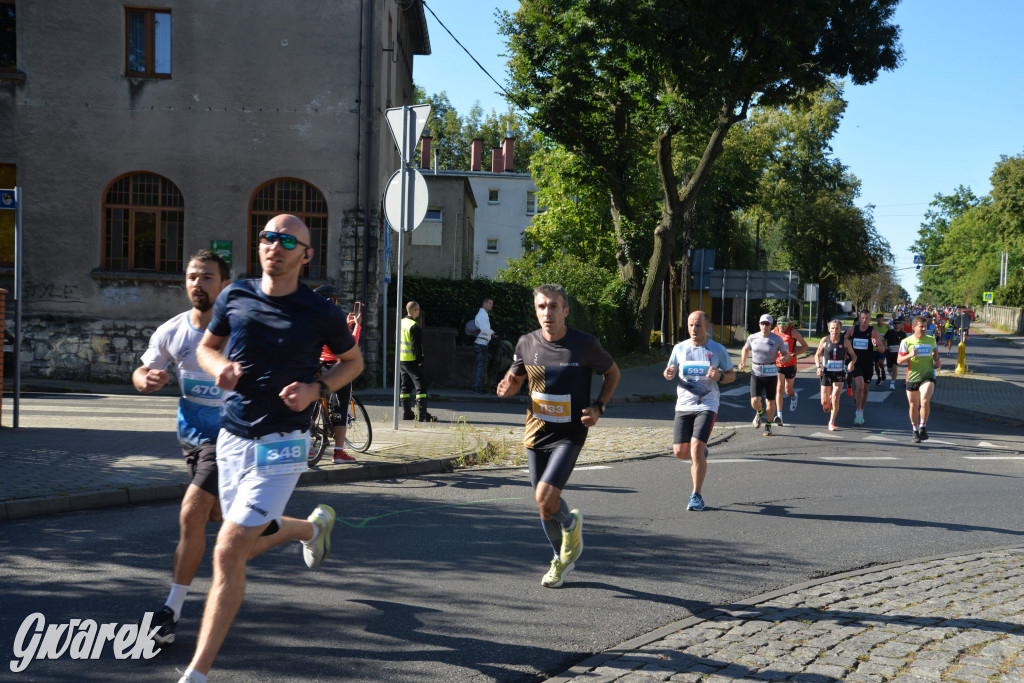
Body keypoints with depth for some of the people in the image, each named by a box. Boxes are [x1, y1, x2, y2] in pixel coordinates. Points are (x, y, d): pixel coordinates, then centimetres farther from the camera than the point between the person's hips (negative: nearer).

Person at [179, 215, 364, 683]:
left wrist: (315, 389, -10)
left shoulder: (320, 313, -7)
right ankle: (314, 526, 50)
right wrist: (220, 368, -7)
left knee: (228, 554, -12)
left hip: (281, 445, -5)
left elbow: (353, 360, 8)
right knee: (248, 545, 18)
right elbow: (206, 347, 16)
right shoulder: (234, 297, 2)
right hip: (231, 438, 5)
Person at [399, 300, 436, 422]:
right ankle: (422, 414, -13)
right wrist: (419, 360, -13)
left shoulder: (401, 323, 11)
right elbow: (416, 345, -19)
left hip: (401, 360, 9)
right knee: (420, 386, -8)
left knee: (406, 386, 14)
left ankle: (406, 413, 16)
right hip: (412, 361, -9)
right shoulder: (414, 326, -16)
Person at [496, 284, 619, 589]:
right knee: (543, 502, 13)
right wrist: (506, 388, -11)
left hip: (569, 434, -4)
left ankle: (571, 523, 16)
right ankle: (562, 558, 39)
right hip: (536, 432, 4)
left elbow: (612, 373, 5)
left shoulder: (585, 344, -11)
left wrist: (598, 407, -9)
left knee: (545, 498, -20)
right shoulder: (527, 343, -3)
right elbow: (514, 379, 13)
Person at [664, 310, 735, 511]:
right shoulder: (680, 348, 7)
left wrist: (719, 377, -14)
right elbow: (669, 373, 16)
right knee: (680, 452, 0)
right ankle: (700, 457, 37)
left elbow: (732, 375, 9)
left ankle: (697, 496, -2)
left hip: (706, 406, -3)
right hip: (683, 405, 3)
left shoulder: (718, 350, 1)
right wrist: (669, 374, -9)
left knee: (696, 448, -15)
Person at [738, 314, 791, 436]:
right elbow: (745, 349, 20)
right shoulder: (752, 338, 1)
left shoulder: (777, 339, -4)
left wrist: (784, 358, -19)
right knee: (755, 401, -11)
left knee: (770, 402, 3)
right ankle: (759, 413, 25)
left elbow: (786, 354, 4)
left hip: (771, 373, -1)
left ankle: (768, 425, 26)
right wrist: (742, 362, 10)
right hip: (756, 373, 1)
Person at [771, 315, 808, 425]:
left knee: (788, 391, 12)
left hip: (790, 365, -1)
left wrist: (792, 355, -17)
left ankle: (794, 397, 51)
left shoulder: (793, 332, -9)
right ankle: (779, 416, -18)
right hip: (777, 365, 1)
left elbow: (805, 346, -7)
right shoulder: (773, 332, -1)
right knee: (779, 389, -13)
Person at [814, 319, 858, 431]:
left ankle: (831, 423, 0)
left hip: (840, 373, -1)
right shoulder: (824, 340, -4)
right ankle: (827, 403, 44)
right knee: (824, 401, 4)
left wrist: (852, 363, -15)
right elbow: (817, 354, 6)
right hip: (826, 373, 1)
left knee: (835, 397, -14)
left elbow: (853, 355, 7)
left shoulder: (845, 341, -4)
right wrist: (818, 366, -10)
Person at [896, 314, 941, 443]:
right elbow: (899, 360, -2)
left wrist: (937, 360, 7)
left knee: (925, 401, -24)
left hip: (928, 376, 0)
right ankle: (915, 431, 28)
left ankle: (923, 427, -10)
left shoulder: (931, 340, 5)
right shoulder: (906, 342, -2)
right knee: (913, 405, 10)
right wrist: (910, 355, -20)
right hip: (912, 378, 0)